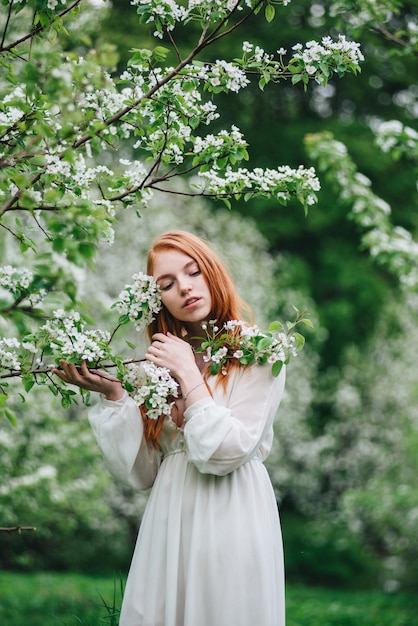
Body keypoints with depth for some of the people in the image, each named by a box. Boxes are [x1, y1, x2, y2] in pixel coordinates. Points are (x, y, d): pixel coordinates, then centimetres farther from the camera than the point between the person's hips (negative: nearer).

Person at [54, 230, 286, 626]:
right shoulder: (161, 362, 10)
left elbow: (227, 452, -15)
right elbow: (141, 472, 4)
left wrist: (188, 374, -11)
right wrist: (113, 395, -5)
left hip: (231, 519, -4)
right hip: (169, 518, 4)